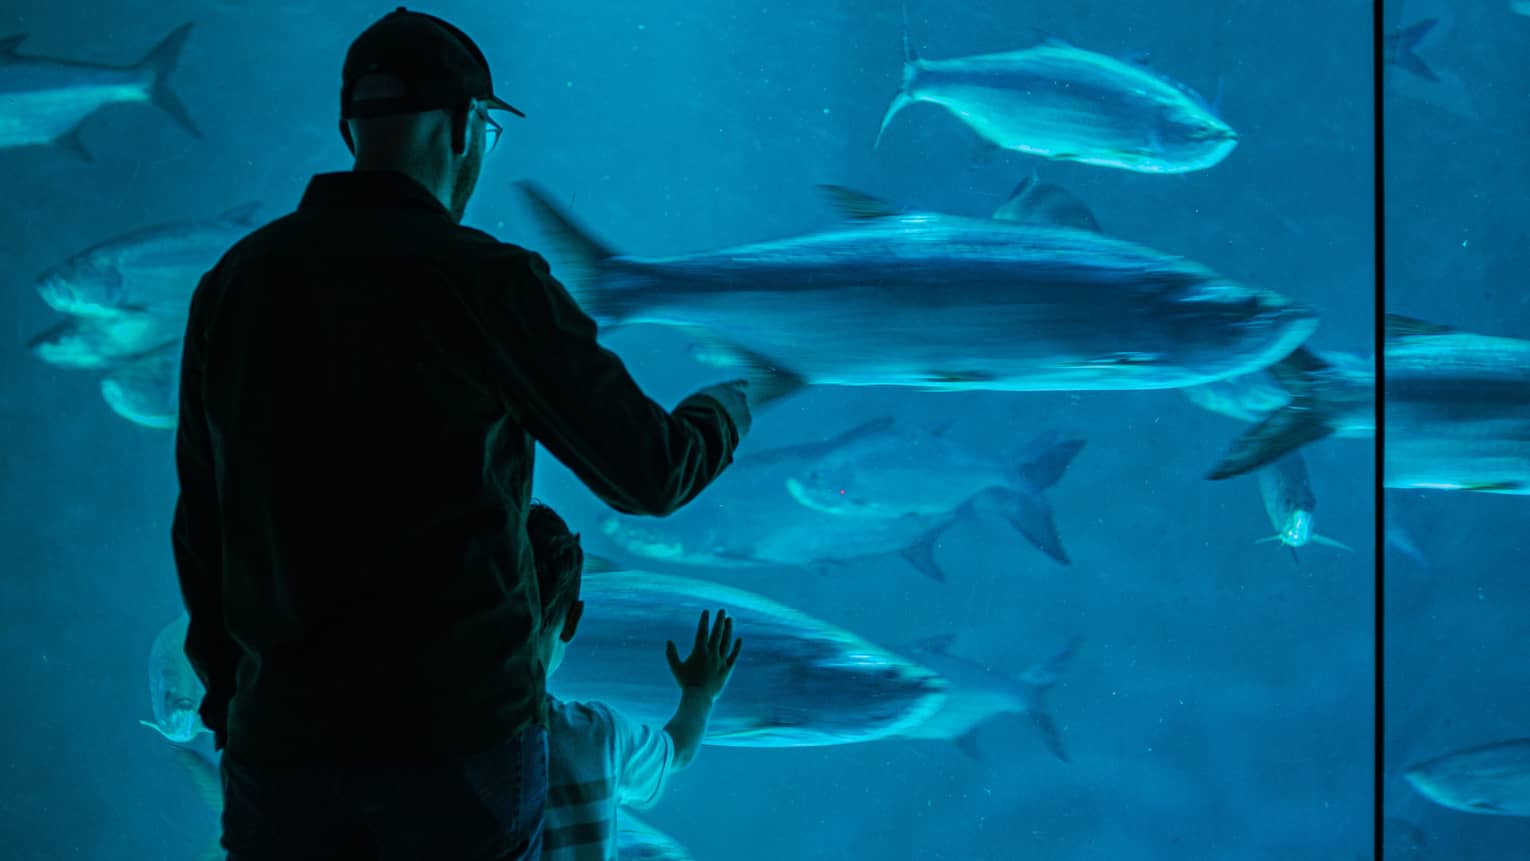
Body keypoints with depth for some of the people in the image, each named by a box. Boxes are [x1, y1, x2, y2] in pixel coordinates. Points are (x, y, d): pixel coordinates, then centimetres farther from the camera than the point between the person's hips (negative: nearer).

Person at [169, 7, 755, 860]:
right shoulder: (488, 282, -11)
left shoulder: (233, 284, 4)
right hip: (462, 737, -4)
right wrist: (728, 410, 19)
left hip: (288, 736, 4)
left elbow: (204, 531, 11)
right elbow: (649, 473, -4)